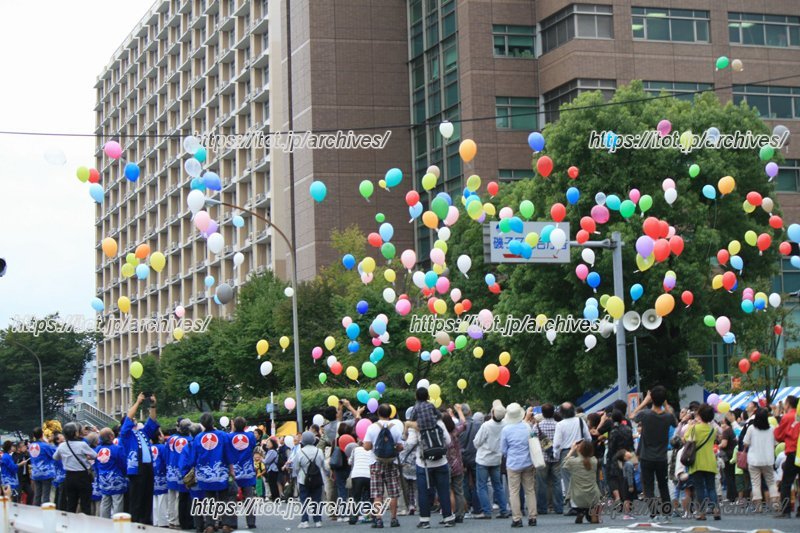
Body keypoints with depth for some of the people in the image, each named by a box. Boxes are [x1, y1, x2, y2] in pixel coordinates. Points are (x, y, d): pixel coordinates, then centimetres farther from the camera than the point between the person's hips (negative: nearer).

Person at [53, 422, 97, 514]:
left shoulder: (61, 446, -2)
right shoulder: (82, 444, -17)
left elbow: (55, 457, 16)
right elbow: (95, 455, -8)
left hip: (69, 478, 4)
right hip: (83, 477, -4)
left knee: (70, 506, 12)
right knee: (85, 506, 1)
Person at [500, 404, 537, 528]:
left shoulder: (505, 430, -9)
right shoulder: (527, 427, 0)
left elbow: (503, 450, 2)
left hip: (513, 464, -3)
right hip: (528, 463, 3)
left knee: (514, 491, 1)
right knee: (530, 490, 9)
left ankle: (517, 519, -2)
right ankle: (532, 517, 11)